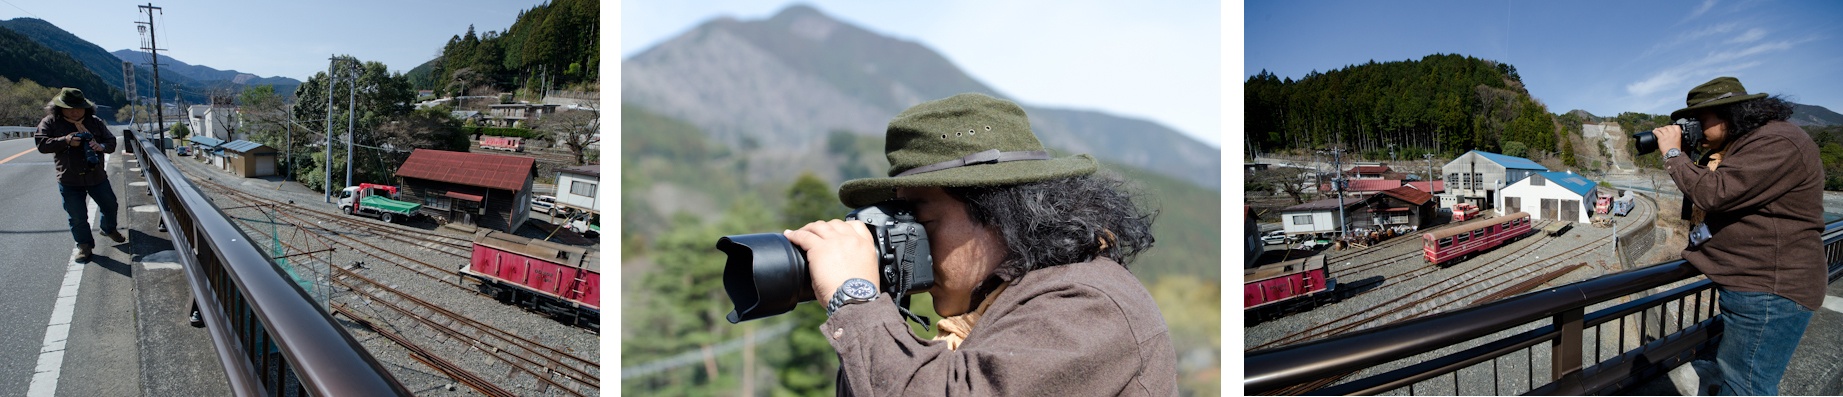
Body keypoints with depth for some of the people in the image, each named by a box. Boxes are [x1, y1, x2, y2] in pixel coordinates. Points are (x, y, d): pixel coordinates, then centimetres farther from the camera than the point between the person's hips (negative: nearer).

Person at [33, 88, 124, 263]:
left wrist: (101, 147, -19)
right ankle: (84, 245, 19)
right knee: (77, 216, 4)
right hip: (69, 180, -2)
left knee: (110, 205, 16)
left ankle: (109, 229, 44)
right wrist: (65, 141, -26)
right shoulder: (51, 122, -5)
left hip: (97, 176, 2)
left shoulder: (95, 122, 1)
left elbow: (111, 141, 4)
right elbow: (40, 143, -11)